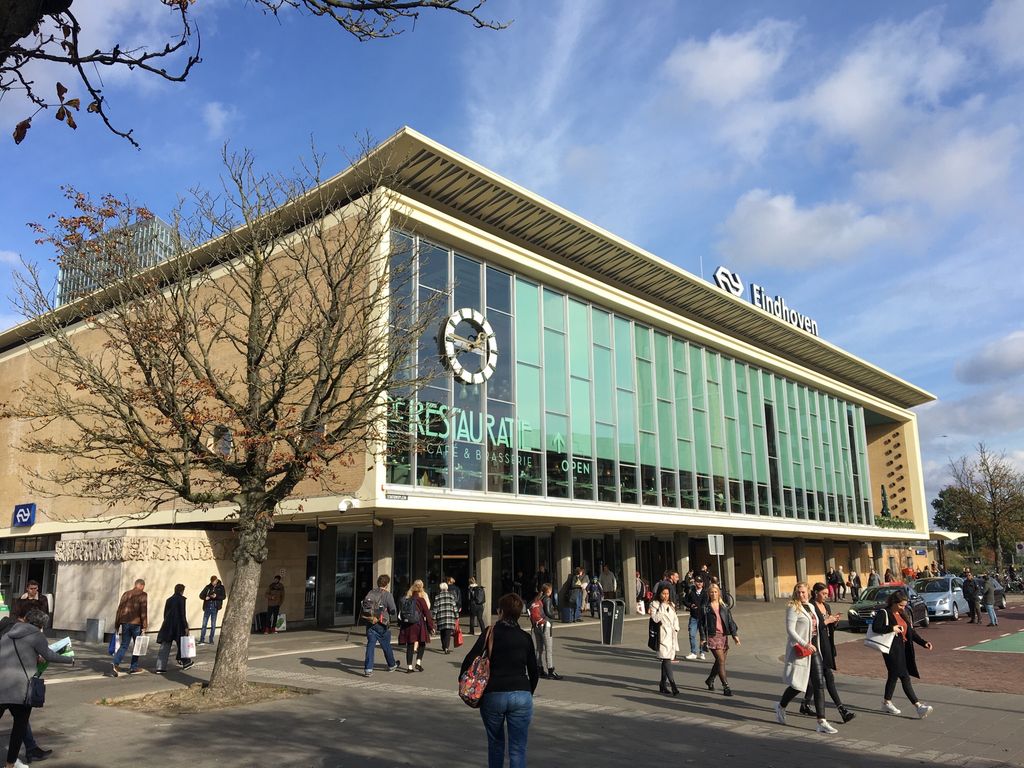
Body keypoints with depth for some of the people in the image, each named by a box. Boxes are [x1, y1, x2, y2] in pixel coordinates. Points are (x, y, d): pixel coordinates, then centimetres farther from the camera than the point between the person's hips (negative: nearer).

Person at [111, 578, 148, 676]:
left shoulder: (126, 594, 12)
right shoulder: (143, 595, -4)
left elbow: (119, 610, 12)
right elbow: (144, 611, -11)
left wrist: (116, 625, 16)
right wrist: (144, 626, -9)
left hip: (125, 623, 5)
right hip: (136, 624, -4)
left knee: (124, 645, 7)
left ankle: (116, 664, -14)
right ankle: (133, 667, 12)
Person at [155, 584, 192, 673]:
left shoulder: (169, 600, 11)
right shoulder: (181, 599, -7)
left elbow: (165, 614, 16)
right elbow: (182, 614, -12)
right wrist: (186, 626, -9)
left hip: (167, 626, 5)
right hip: (178, 626, -5)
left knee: (164, 647, 2)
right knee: (182, 644, 12)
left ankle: (160, 668, -3)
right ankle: (186, 662, 25)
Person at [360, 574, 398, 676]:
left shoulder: (370, 593, 7)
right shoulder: (387, 595, -9)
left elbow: (362, 609, 8)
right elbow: (393, 611, -10)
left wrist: (366, 620, 15)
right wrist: (390, 620, 8)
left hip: (369, 624, 4)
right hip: (381, 625, -3)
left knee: (370, 645, 4)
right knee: (386, 646, 13)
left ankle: (368, 669, -6)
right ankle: (391, 665, 31)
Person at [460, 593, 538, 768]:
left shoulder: (490, 633, -1)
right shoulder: (525, 638, 6)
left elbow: (469, 660, -10)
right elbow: (533, 671, 11)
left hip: (493, 695, -1)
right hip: (522, 695, 1)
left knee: (495, 743, 22)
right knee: (518, 749, 4)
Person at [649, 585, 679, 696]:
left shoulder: (671, 605, 17)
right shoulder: (654, 604, -1)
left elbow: (675, 618, 21)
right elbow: (655, 619, -12)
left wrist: (676, 629, 10)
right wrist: (662, 608, -15)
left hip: (672, 634, 6)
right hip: (663, 634, -6)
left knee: (666, 660, 8)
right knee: (666, 659, -15)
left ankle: (663, 685, 15)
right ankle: (673, 684, -21)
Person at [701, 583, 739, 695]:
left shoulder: (724, 606, 10)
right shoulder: (705, 607, -1)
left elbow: (730, 621, 9)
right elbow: (702, 623, 0)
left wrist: (734, 635, 1)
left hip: (724, 636, 4)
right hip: (713, 636, -4)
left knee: (720, 661, 10)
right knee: (721, 660, -11)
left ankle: (710, 680, 32)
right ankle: (726, 687, -8)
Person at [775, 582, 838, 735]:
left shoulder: (810, 607, 13)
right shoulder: (793, 608, -11)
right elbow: (790, 630, -18)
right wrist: (805, 644, -24)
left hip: (813, 649, 7)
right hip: (800, 651, -7)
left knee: (819, 685, 0)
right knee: (798, 684, 0)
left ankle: (822, 722, 1)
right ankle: (781, 706, 27)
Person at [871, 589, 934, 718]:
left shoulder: (904, 615, 15)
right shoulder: (884, 613, -9)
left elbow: (911, 633, 14)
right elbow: (875, 627, -20)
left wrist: (924, 643, 2)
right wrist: (891, 628, -27)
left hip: (903, 649, 8)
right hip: (892, 649, -8)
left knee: (893, 675, 15)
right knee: (905, 677, -10)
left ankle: (886, 702, 27)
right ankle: (918, 705, -11)